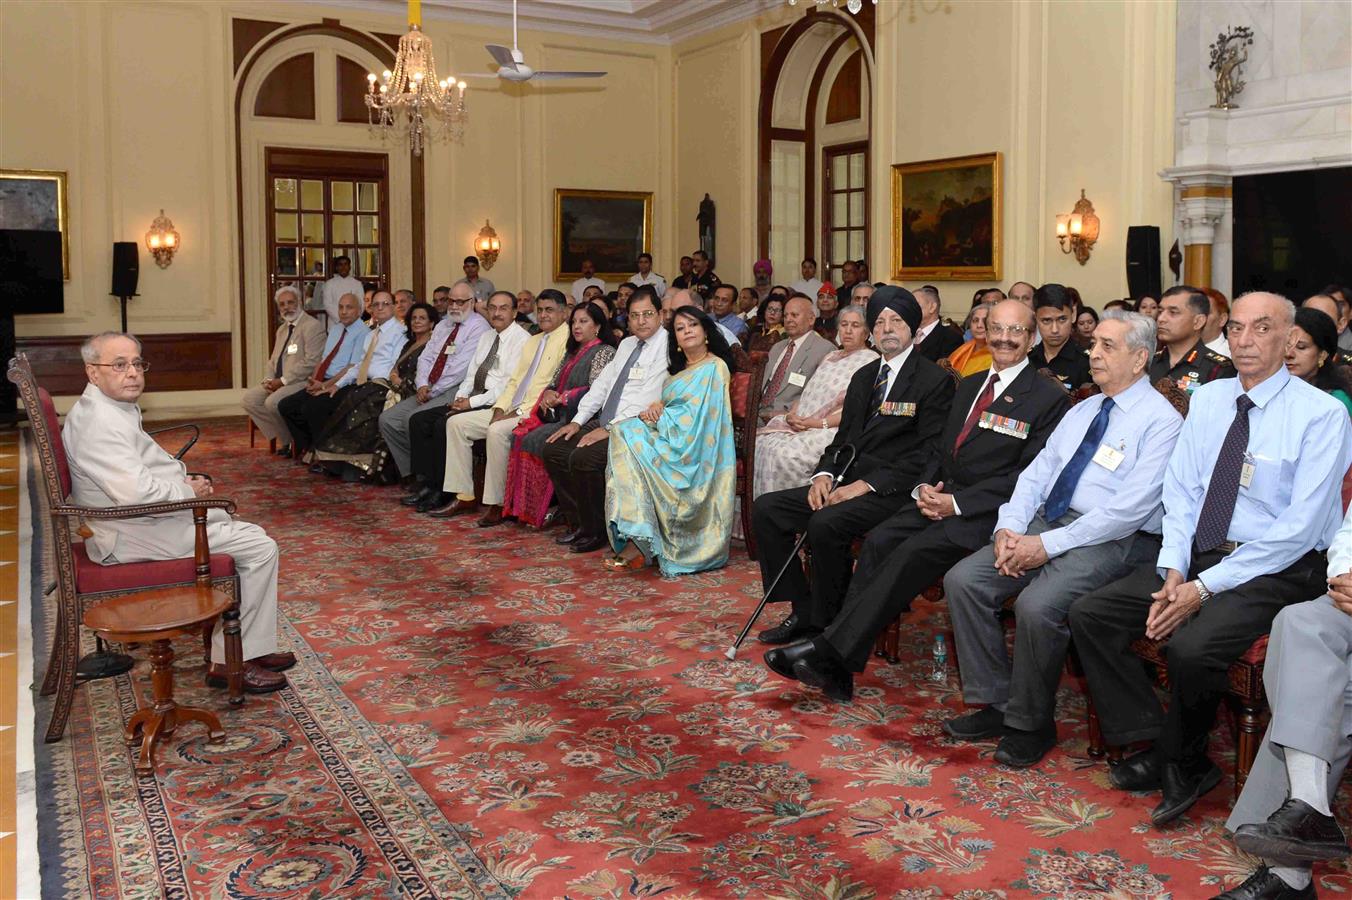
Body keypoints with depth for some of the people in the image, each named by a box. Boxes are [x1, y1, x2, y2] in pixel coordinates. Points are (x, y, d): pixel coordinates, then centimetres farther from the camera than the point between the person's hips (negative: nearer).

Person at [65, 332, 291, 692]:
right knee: (260, 548, -11)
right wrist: (189, 492, -14)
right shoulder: (99, 422, -22)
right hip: (135, 535, -11)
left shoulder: (117, 409, 13)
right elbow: (137, 492, -31)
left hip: (144, 519, 11)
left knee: (250, 536, 18)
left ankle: (227, 653, 15)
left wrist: (184, 478, 5)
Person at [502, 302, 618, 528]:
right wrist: (548, 394, -1)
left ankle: (539, 509, -14)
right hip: (560, 416, 8)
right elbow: (553, 384, 23)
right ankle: (524, 508, -16)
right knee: (520, 436, -16)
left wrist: (560, 398, -11)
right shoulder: (571, 353, 25)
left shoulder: (604, 352, -1)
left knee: (536, 440, -26)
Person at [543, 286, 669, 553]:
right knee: (554, 449, 0)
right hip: (604, 423, 9)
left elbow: (647, 399, -20)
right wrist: (577, 421, 8)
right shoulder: (627, 344, 18)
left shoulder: (666, 348, -12)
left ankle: (597, 532, -8)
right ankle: (579, 524, 9)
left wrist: (610, 430, -22)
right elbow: (602, 384, 18)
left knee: (583, 459, -27)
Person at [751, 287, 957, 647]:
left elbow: (927, 455, -12)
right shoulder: (864, 376, 20)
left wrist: (866, 484, -18)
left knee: (826, 523, -33)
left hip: (893, 491, -8)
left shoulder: (935, 381, -5)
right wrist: (824, 473, 0)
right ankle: (804, 612, 0)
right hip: (847, 481, 8)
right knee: (765, 509, -7)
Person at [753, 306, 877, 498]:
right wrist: (791, 415, 0)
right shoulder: (830, 357, 25)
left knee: (785, 452, -30)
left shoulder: (870, 361, 1)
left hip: (834, 430, -7)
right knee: (763, 442, -19)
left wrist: (820, 423, -16)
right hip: (801, 423, 7)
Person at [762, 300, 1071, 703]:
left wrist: (957, 502, -16)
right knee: (878, 540, -20)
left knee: (913, 553, -28)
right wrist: (924, 487, 0)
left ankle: (829, 651, -28)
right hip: (941, 496, 6)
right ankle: (835, 668, -24)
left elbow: (1030, 475, -10)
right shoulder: (969, 385, 22)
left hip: (985, 512, -6)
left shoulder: (1049, 398, -2)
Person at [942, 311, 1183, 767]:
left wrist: (1048, 544, -20)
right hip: (1046, 521, 8)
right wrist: (1009, 528, -5)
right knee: (962, 580, -10)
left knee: (1036, 605, -31)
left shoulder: (1161, 421, -7)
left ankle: (1031, 724, -6)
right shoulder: (1081, 411, 18)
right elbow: (1036, 474, 14)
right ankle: (996, 703, 2)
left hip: (1114, 541, -8)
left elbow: (1129, 510, -17)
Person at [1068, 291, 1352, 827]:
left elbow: (1299, 528, -15)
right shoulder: (1208, 400, 9)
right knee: (1088, 615, -10)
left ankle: (1179, 763, -2)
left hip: (1276, 570, -6)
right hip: (1196, 557, 6)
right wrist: (1173, 569, -10)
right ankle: (1156, 743, 0)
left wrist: (1205, 587, -19)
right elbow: (1180, 492, 8)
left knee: (1191, 647, -31)